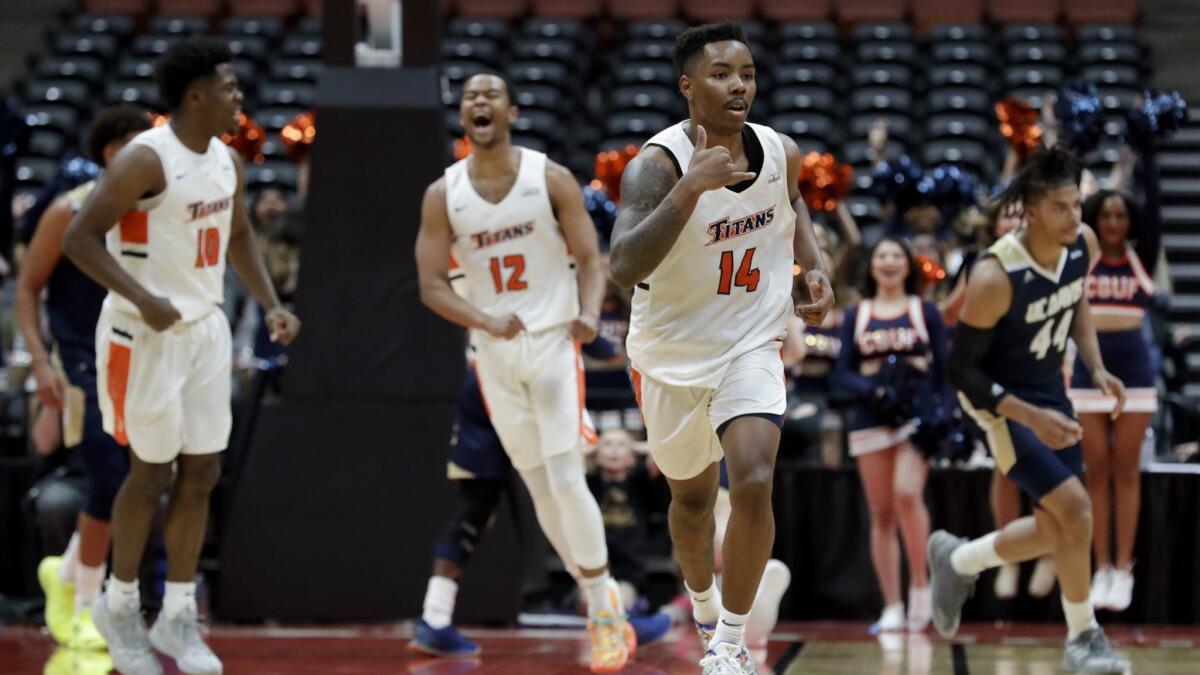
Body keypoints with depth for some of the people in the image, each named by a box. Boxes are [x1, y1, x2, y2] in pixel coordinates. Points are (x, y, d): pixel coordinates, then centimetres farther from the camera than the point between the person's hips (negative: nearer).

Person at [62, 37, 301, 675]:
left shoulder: (228, 161, 5)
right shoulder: (145, 159, -20)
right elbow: (79, 238, -22)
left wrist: (270, 305, 8)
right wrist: (144, 299, -30)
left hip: (205, 330, 7)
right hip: (145, 335, -7)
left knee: (201, 473, 7)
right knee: (152, 474, 1)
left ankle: (177, 617, 16)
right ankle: (118, 606, 21)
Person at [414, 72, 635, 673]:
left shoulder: (551, 179, -6)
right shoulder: (443, 195, -1)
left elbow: (589, 261, -4)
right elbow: (432, 286, -4)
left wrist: (589, 313, -24)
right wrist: (487, 322, -21)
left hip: (554, 342, -3)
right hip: (494, 353, 3)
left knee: (566, 480, -12)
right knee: (539, 487, 6)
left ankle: (608, 614, -1)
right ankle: (600, 603, 20)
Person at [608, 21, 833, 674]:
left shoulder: (782, 152, -8)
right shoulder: (656, 165, -24)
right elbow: (624, 267, -40)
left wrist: (816, 266, -1)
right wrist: (692, 186, -46)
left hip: (750, 348, 2)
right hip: (671, 356, -1)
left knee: (753, 485, -21)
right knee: (692, 496, 18)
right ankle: (704, 604, 49)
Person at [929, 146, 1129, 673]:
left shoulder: (1084, 245, -11)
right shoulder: (995, 277, -30)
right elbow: (960, 370, -22)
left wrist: (1095, 366, 1)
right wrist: (1031, 417, -28)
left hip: (1050, 391, 7)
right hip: (1002, 401, -7)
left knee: (1054, 529, 10)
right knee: (1075, 509, -17)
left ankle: (955, 561, 35)